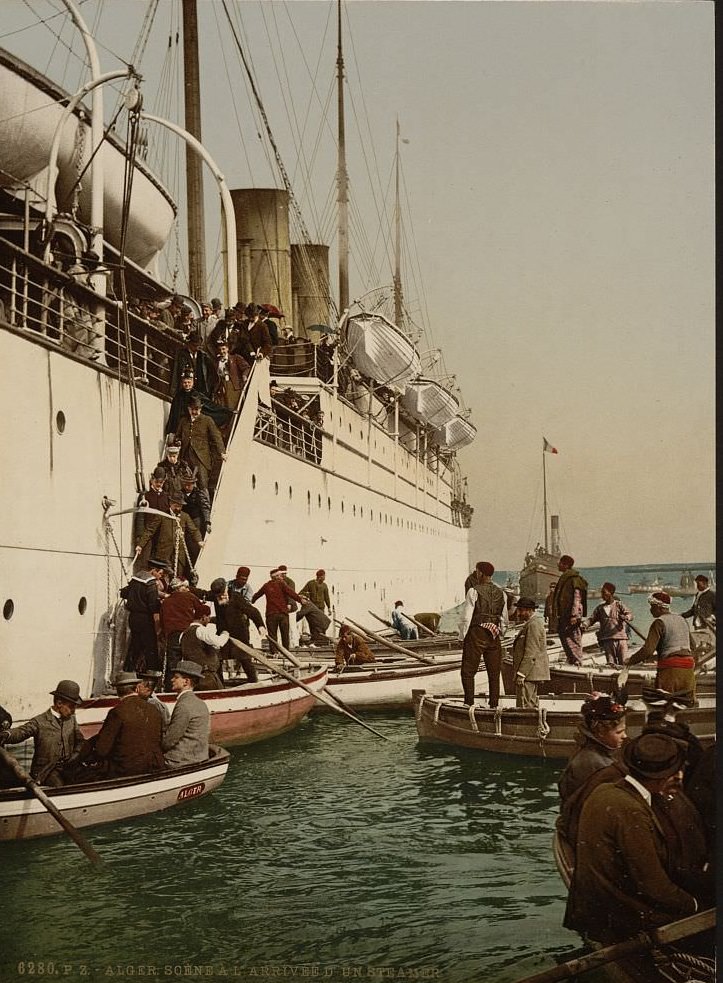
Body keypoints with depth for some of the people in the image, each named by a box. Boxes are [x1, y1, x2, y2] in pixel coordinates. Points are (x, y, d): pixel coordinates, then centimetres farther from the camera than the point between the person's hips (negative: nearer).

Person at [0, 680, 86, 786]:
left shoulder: (71, 719, 13)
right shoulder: (40, 722, -6)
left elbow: (80, 741, 17)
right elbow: (21, 732, -20)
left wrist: (75, 755, -4)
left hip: (67, 768, 7)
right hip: (46, 771, -7)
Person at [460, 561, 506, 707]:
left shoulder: (474, 591, -8)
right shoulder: (500, 592, 9)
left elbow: (467, 617, -9)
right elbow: (503, 618, 13)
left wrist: (463, 637, -3)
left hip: (477, 633, -5)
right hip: (494, 635, 5)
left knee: (468, 671, 2)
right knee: (494, 672, 10)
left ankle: (469, 703, -5)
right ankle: (494, 704, 10)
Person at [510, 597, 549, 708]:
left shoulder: (534, 625, -16)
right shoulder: (530, 624, 18)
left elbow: (531, 654, -21)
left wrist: (521, 674, -22)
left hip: (528, 673, -11)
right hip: (531, 674, 11)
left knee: (524, 706, -13)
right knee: (532, 705, 13)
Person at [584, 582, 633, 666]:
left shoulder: (619, 604, 8)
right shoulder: (600, 608, 16)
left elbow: (630, 614, -2)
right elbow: (592, 619, 10)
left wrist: (625, 617, -26)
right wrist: (585, 624, -11)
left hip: (621, 638, -2)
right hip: (607, 639, 2)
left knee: (624, 662, -6)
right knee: (611, 663, 0)